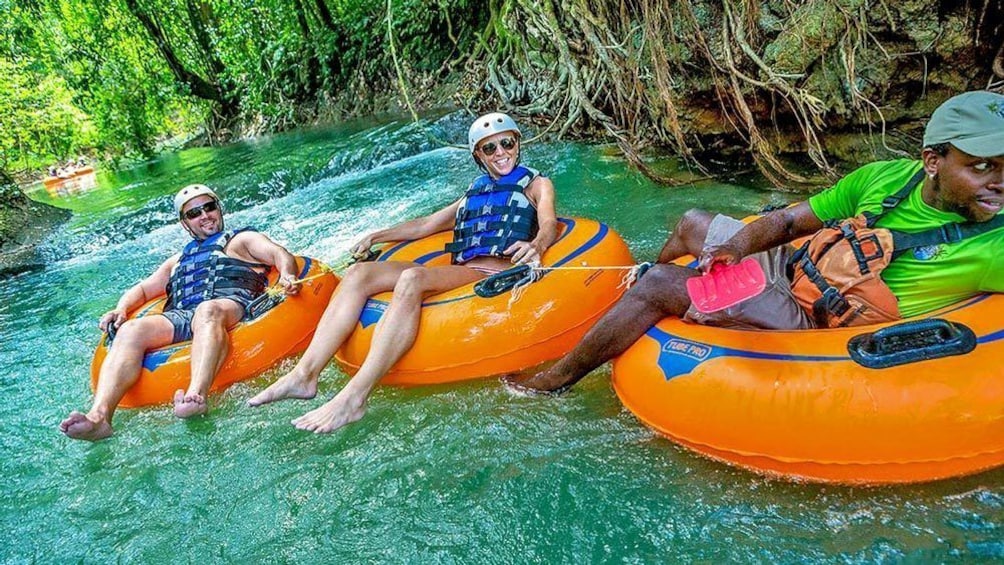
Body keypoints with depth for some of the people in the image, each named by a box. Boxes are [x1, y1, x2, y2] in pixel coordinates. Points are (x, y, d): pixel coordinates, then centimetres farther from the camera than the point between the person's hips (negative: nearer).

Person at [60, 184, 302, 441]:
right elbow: (143, 289, 37)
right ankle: (98, 416, -45)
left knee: (207, 310, -40)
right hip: (180, 318, 4)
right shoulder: (178, 261, 40)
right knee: (131, 330, -26)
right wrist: (121, 308, 13)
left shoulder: (242, 239, 27)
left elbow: (281, 255, 10)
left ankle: (196, 396, -63)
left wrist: (286, 275, -15)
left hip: (229, 306, -4)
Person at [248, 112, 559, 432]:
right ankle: (305, 374, -26)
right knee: (359, 274, -13)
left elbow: (549, 225, -3)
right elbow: (426, 225, 35)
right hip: (459, 273, 6)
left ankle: (355, 397, -44)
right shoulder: (474, 193, 32)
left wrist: (535, 246, -27)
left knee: (413, 278, -35)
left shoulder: (536, 184, 17)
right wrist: (377, 237, 28)